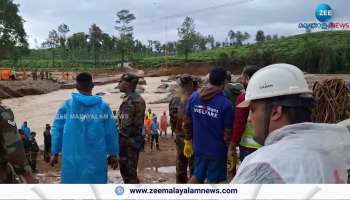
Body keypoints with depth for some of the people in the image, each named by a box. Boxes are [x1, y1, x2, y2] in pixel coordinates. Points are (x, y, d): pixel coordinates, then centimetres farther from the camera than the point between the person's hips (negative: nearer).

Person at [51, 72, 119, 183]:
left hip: (72, 157, 1)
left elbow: (57, 130, 0)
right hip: (96, 157, 0)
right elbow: (111, 132, -1)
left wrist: (55, 152, 10)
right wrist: (113, 154, 8)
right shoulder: (103, 106, -2)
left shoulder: (67, 105, -1)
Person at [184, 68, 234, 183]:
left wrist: (188, 142, 16)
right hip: (217, 150, -5)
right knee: (212, 181, 12)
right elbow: (228, 133, -14)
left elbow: (187, 122, 4)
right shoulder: (225, 104, -18)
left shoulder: (194, 97, -3)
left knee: (197, 176, 23)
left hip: (199, 147, 5)